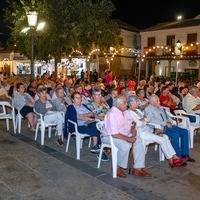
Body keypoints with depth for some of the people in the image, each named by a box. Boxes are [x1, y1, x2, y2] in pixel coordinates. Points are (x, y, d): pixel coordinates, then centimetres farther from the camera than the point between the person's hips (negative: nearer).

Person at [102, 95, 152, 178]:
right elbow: (114, 134, -27)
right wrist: (128, 139, -24)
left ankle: (138, 168, -9)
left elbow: (131, 124, 14)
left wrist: (133, 131, -9)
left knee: (139, 141, -11)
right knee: (125, 145, -32)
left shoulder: (125, 112, 4)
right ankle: (118, 167, -8)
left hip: (125, 134, 8)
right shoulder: (112, 114, -23)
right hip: (110, 136, -8)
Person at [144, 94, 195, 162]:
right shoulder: (148, 109, -7)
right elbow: (152, 120, -22)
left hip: (167, 125, 8)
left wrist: (170, 122, 2)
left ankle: (184, 154, -2)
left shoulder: (160, 107, 18)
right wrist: (165, 123, -21)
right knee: (175, 134, -30)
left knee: (184, 131, -7)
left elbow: (166, 115, 25)